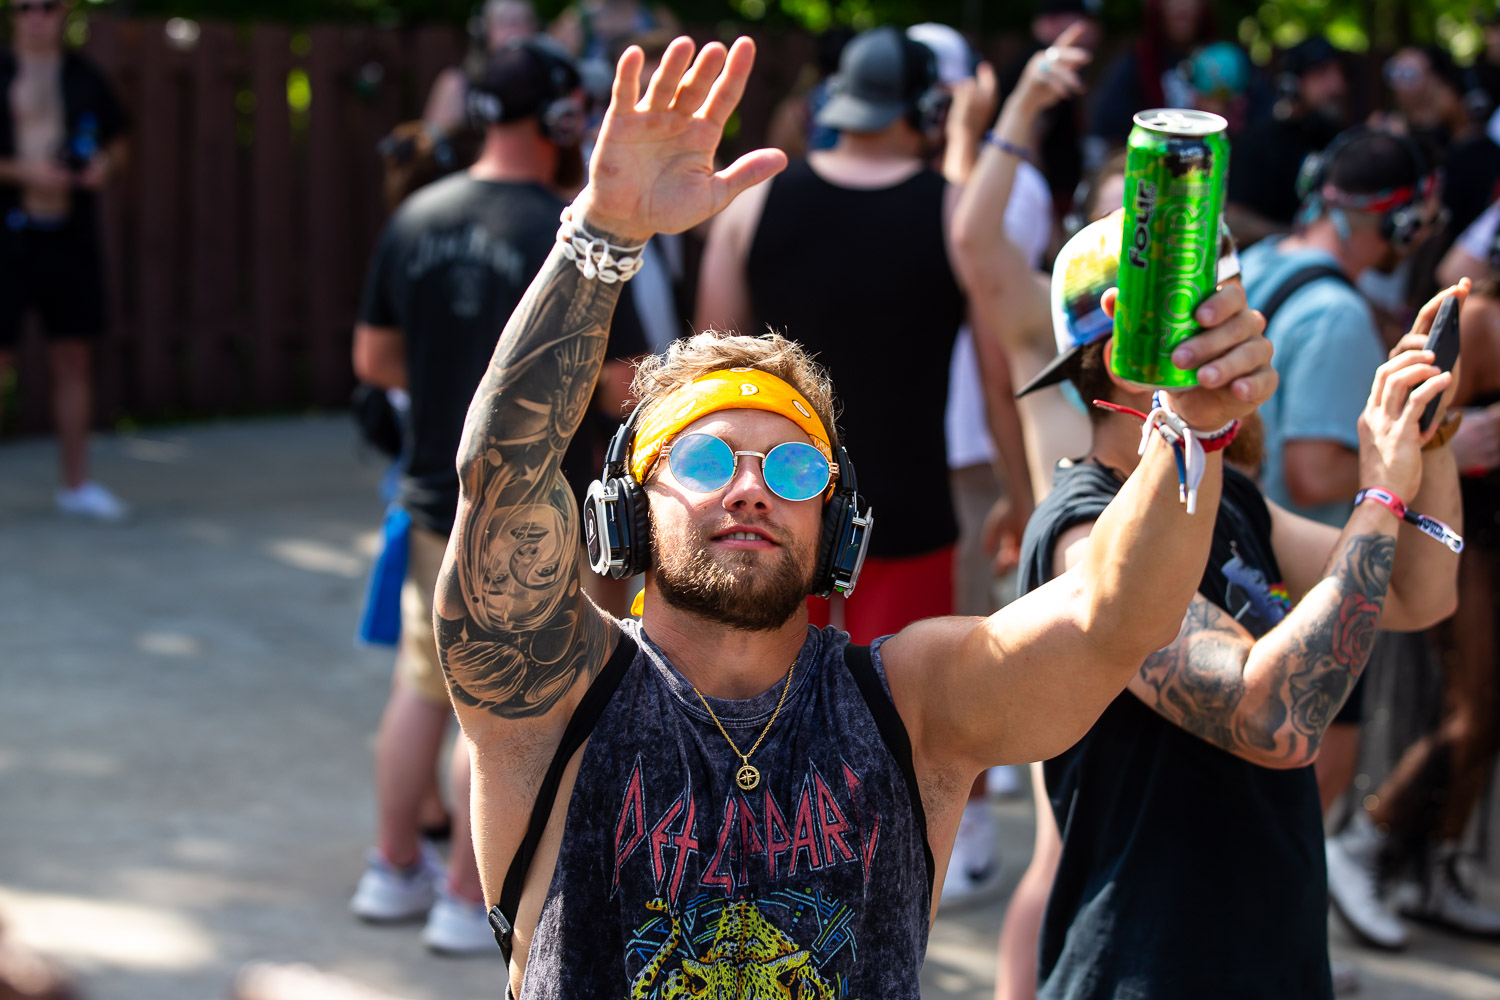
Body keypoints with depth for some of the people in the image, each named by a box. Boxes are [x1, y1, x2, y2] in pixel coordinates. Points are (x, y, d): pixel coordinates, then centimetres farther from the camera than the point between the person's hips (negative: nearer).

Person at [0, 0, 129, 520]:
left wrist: (105, 165, -1)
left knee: (74, 359, 9)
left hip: (72, 237, 4)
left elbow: (115, 142, 20)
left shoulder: (86, 79, 9)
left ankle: (75, 484, 19)